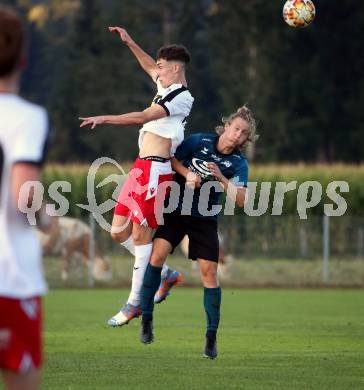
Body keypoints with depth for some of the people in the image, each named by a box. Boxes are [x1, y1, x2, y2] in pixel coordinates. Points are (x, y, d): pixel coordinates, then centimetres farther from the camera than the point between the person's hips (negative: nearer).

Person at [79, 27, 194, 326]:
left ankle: (135, 302, -1)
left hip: (155, 169, -10)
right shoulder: (168, 88, 16)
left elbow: (143, 117, -21)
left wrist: (104, 119, -23)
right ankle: (165, 274, 23)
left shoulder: (181, 97, -11)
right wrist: (130, 43, 34)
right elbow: (150, 68, 38)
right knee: (119, 232, 10)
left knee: (141, 234, -6)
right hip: (141, 168, 10)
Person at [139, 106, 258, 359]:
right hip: (175, 210, 0)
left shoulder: (239, 163, -6)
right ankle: (147, 318, -8)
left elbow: (241, 200, -14)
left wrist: (221, 179, -25)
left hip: (205, 219, 1)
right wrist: (187, 174, -16)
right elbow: (172, 159, 1)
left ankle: (212, 336, 8)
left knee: (209, 271, -5)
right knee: (157, 254, -20)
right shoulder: (199, 141, -6)